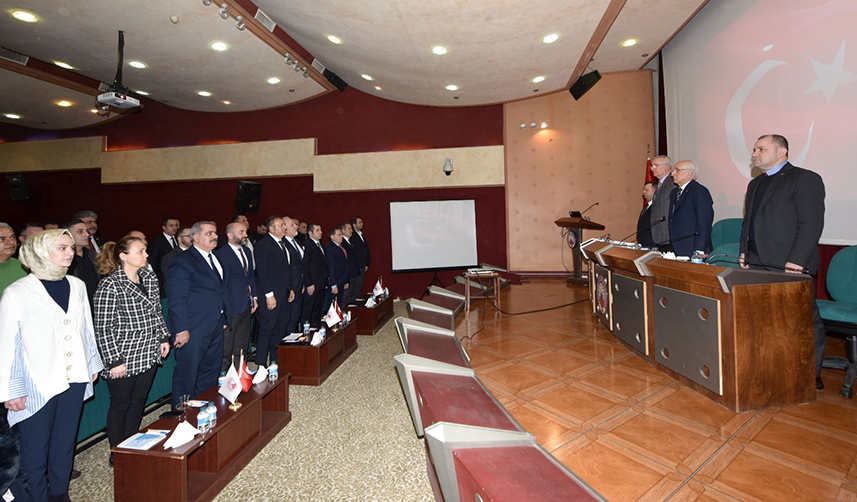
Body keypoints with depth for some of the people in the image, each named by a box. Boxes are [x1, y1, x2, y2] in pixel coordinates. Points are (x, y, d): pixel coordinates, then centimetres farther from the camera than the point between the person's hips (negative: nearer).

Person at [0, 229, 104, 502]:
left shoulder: (77, 285, 3)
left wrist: (92, 363, 16)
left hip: (74, 379, 5)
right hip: (37, 385, -4)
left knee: (65, 441, 18)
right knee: (36, 450, 8)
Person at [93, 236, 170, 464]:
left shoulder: (149, 278, 4)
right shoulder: (110, 286, -17)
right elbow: (103, 328, -15)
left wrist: (164, 337, 11)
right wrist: (114, 361, -16)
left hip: (149, 354, 6)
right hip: (123, 359, -6)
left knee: (139, 401, 17)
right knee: (120, 405, 10)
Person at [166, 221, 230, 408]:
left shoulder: (216, 259, 13)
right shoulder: (183, 262, -12)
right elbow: (176, 299, -16)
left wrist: (225, 318, 13)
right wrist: (181, 329, -19)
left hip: (216, 328, 8)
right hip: (194, 330, -8)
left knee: (210, 373, 17)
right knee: (187, 376, 5)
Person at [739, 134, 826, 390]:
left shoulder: (805, 179, -4)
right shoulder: (755, 184, 20)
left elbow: (811, 224, -12)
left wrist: (795, 262, -18)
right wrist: (745, 253, 11)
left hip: (791, 267, -7)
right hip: (758, 265, 7)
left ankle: (812, 376, 16)